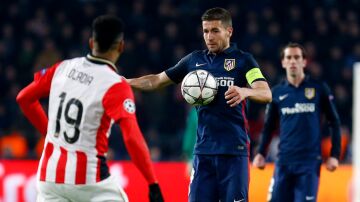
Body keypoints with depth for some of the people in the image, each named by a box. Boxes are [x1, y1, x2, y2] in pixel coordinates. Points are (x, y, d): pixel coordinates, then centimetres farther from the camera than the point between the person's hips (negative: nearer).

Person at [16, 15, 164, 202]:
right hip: (88, 179, -5)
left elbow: (24, 98, 14)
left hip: (50, 174, 5)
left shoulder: (62, 68, 3)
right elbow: (132, 139, -23)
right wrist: (153, 184, -21)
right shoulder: (116, 86, -14)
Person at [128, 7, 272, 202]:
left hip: (234, 149, -4)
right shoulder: (194, 60, 11)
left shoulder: (243, 60, -2)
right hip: (203, 149, 4)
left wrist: (245, 91, -36)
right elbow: (158, 80, 20)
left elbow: (266, 94, -15)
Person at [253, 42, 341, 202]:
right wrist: (261, 153, 2)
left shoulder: (319, 89, 3)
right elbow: (269, 127, 16)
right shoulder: (277, 93, 9)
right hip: (284, 162, 2)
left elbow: (334, 123, 7)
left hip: (310, 161, -2)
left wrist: (335, 155, -1)